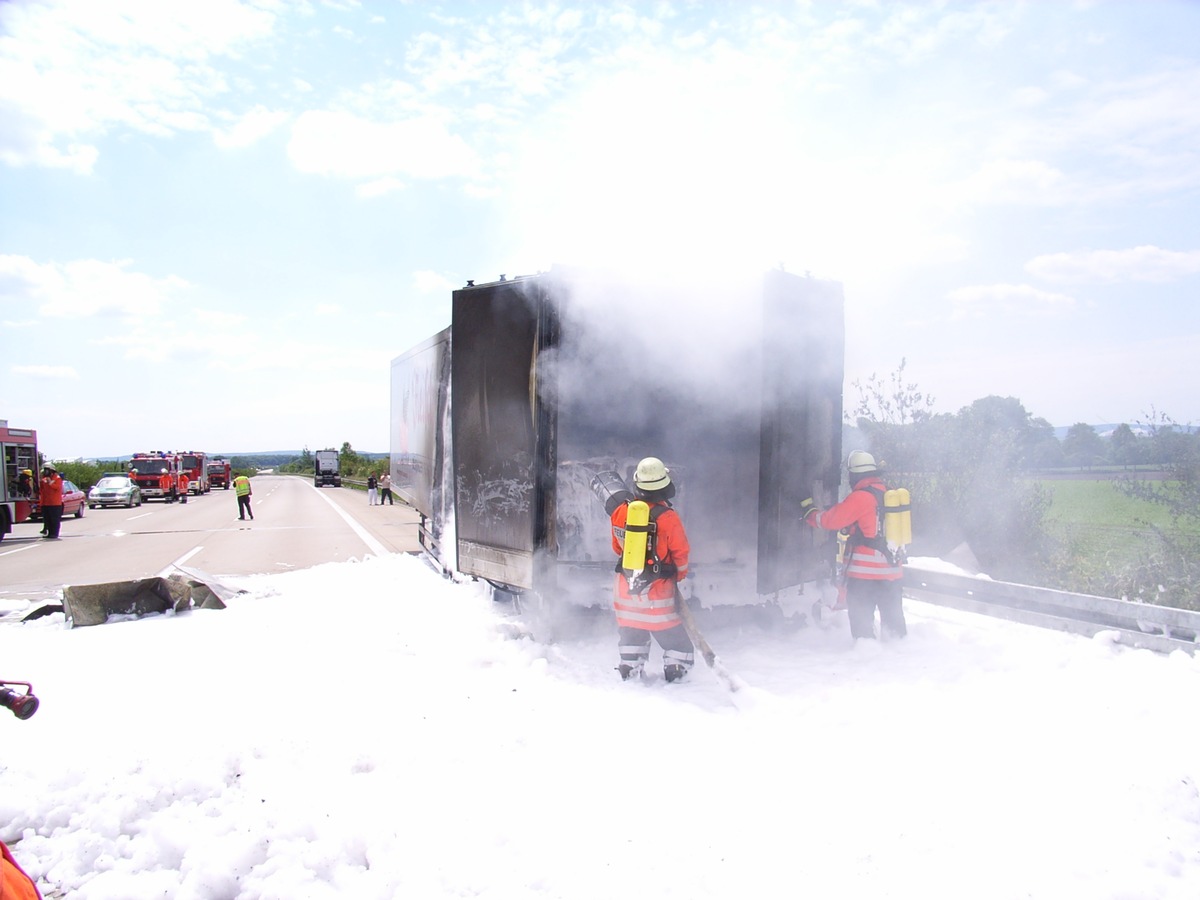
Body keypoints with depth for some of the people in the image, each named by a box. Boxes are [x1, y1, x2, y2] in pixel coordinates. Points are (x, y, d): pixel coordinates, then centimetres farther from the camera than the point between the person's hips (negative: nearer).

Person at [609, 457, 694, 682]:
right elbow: (681, 553, -6)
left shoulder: (621, 512, -4)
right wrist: (680, 576, 13)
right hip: (657, 590, -5)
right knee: (677, 640, 10)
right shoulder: (668, 517, -17)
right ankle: (675, 675, 11)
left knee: (631, 636, 21)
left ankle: (629, 675, 26)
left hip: (625, 587, 5)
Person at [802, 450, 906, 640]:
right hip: (892, 568, 7)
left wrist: (809, 511, 4)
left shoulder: (860, 497, -15)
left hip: (865, 570, -7)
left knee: (861, 617, 2)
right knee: (893, 617, 17)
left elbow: (831, 520, -11)